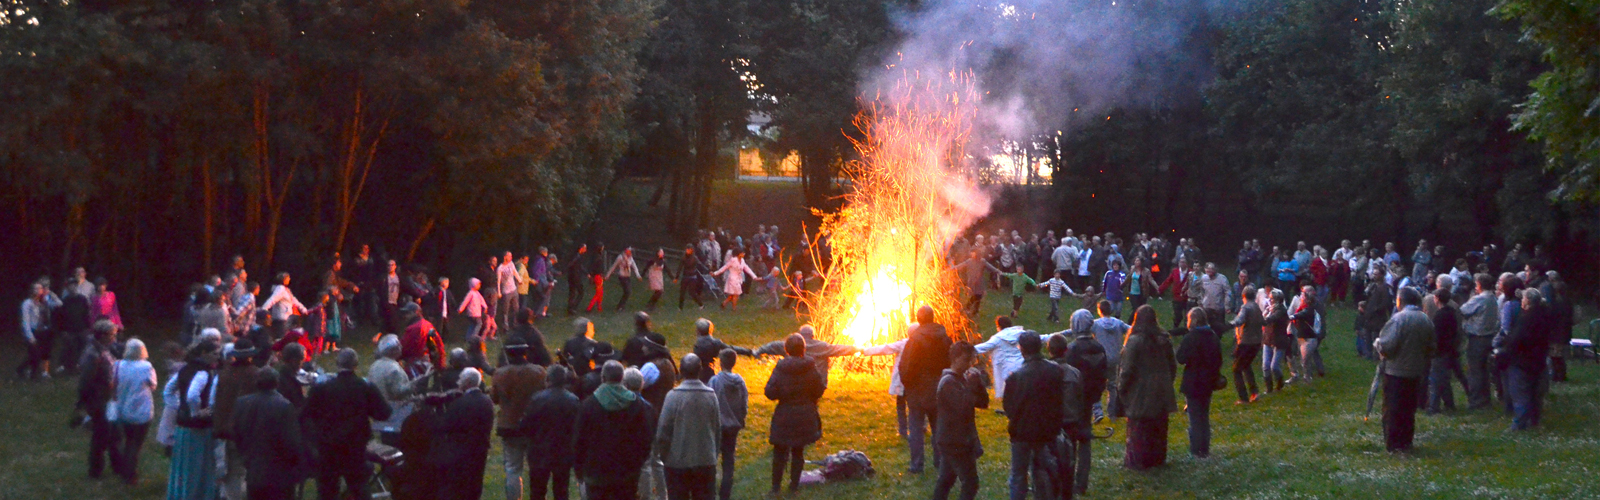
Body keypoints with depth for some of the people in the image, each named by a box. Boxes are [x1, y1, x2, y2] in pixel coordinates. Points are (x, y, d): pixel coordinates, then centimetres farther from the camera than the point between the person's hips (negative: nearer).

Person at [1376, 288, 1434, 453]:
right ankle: (1406, 442, 20)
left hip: (1396, 372, -7)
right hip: (1416, 372, 7)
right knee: (1409, 409, 15)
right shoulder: (1426, 320, 6)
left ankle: (1392, 444, 3)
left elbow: (1386, 346, -22)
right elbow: (1432, 346, 13)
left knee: (1392, 409, 1)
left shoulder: (1398, 319, -17)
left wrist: (1378, 344, -2)